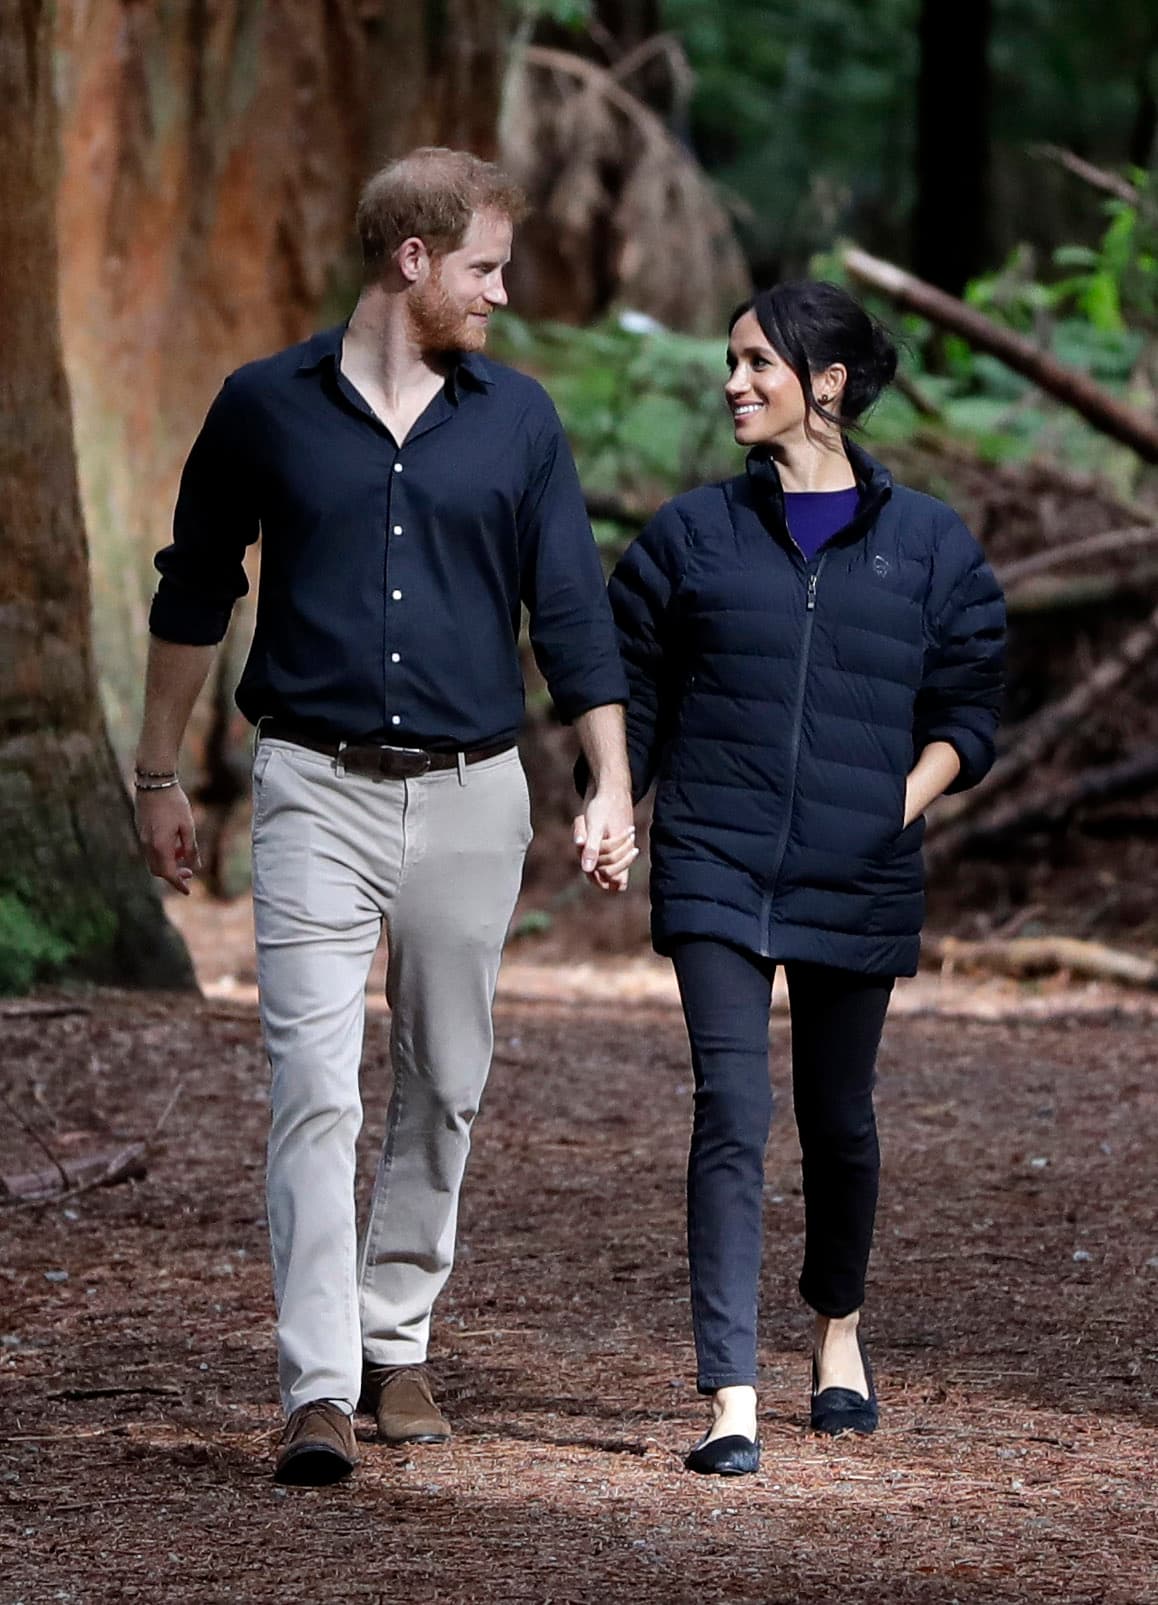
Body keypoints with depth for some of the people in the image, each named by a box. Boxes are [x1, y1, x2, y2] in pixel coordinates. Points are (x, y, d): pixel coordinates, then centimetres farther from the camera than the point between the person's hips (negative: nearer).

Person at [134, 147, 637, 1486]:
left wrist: (611, 788, 0)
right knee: (315, 1091, -11)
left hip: (470, 796, 3)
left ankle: (397, 1340, 23)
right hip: (318, 788, -3)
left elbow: (572, 611, 7)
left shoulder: (515, 419, 6)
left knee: (443, 1088, 9)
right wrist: (158, 776, 12)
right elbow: (193, 596, 10)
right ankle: (318, 1389, -14)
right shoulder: (268, 407, 1)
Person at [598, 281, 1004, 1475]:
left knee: (838, 1120, 13)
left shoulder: (928, 547, 5)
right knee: (731, 1116, -12)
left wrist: (906, 801, -7)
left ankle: (838, 1331, 40)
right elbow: (634, 689, 11)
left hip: (856, 884, 1)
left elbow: (965, 707, 8)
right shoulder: (694, 535, 6)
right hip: (716, 873, -1)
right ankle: (731, 1400, -15)